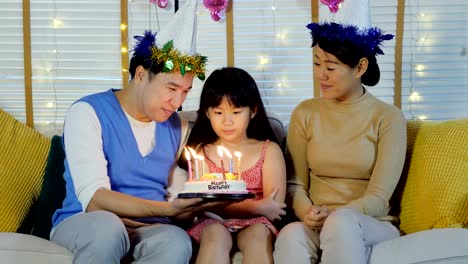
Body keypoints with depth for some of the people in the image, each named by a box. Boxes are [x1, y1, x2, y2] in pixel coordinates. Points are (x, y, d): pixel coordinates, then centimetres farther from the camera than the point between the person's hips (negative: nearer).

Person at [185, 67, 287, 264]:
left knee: (258, 234, -34)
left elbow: (275, 205, -2)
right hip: (213, 222, 0)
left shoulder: (268, 150, 9)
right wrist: (257, 207, -15)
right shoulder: (200, 151, 8)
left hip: (255, 223, 0)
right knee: (216, 235, -34)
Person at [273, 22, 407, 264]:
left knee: (342, 221, -38)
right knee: (291, 234, -35)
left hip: (372, 228, -2)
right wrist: (307, 214, -14)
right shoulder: (305, 113, 8)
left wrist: (332, 216, -23)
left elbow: (378, 198, -6)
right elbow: (295, 184, 8)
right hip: (316, 227, 2)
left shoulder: (388, 118, -1)